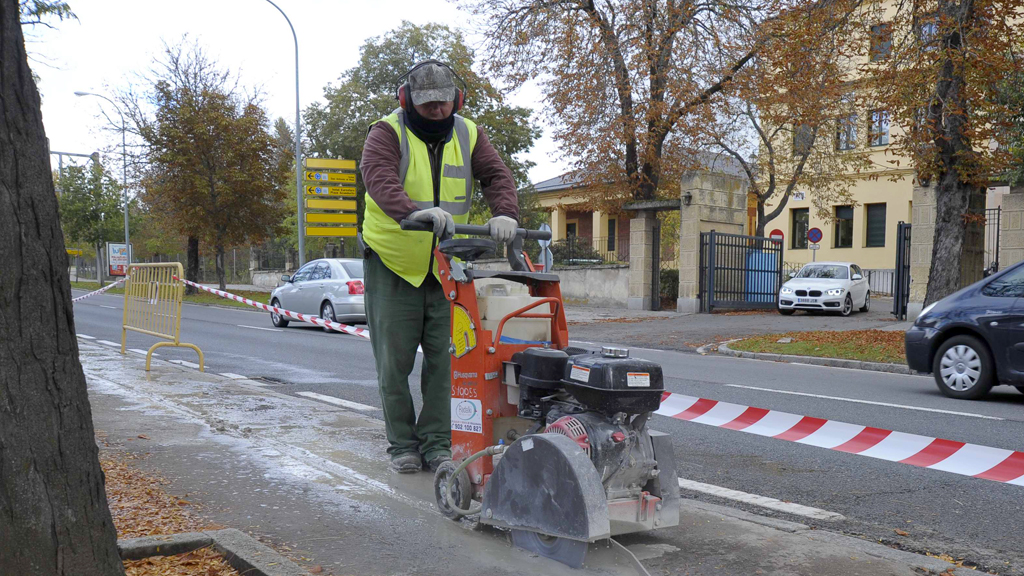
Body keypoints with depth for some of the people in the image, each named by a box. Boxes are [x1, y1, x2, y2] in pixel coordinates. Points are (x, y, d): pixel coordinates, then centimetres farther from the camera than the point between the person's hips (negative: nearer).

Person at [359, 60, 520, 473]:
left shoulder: (468, 135, 5)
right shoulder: (387, 133, -8)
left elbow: (497, 175, -6)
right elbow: (379, 178, -27)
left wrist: (504, 212, -28)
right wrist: (414, 211, -47)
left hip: (445, 268, 3)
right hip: (392, 265, -3)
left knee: (442, 358, 3)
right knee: (395, 361, 2)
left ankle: (436, 443, 14)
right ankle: (402, 444, 16)